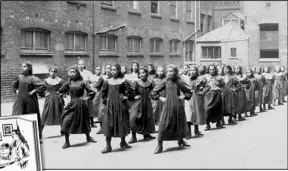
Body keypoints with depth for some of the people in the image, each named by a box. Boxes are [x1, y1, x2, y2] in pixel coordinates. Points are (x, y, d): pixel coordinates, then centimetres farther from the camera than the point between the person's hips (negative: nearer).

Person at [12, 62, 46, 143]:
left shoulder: (33, 78, -9)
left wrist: (33, 91, -15)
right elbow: (14, 85, 29)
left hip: (30, 101, -5)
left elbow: (43, 86, -18)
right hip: (20, 101, 5)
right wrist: (16, 91, 12)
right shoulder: (20, 77, 8)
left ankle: (38, 137, 20)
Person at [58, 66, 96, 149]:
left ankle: (88, 137, 38)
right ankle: (67, 142, -1)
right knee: (66, 121, -13)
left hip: (81, 104, -1)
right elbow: (60, 91, 13)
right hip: (71, 105, 1)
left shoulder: (82, 82, -6)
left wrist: (87, 98, -7)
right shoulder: (68, 82, 1)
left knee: (84, 121, 13)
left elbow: (92, 92, -6)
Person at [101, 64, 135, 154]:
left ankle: (123, 141, 30)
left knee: (122, 123, 9)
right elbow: (104, 92, 20)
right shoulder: (108, 81, 5)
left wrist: (126, 97, -9)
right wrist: (105, 100, 10)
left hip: (121, 105, -2)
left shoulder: (123, 81, -4)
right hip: (110, 105, 2)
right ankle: (108, 145, -2)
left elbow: (132, 92, -1)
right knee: (108, 124, -5)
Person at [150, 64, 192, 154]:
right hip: (168, 105, -1)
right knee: (163, 125, -9)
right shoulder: (165, 82, -1)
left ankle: (181, 140, 36)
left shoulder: (179, 82, -2)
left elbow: (189, 91, 11)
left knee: (180, 123, 12)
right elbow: (153, 92, 6)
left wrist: (183, 96, -3)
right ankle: (160, 145, -4)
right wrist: (160, 98, -3)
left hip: (178, 105, 1)